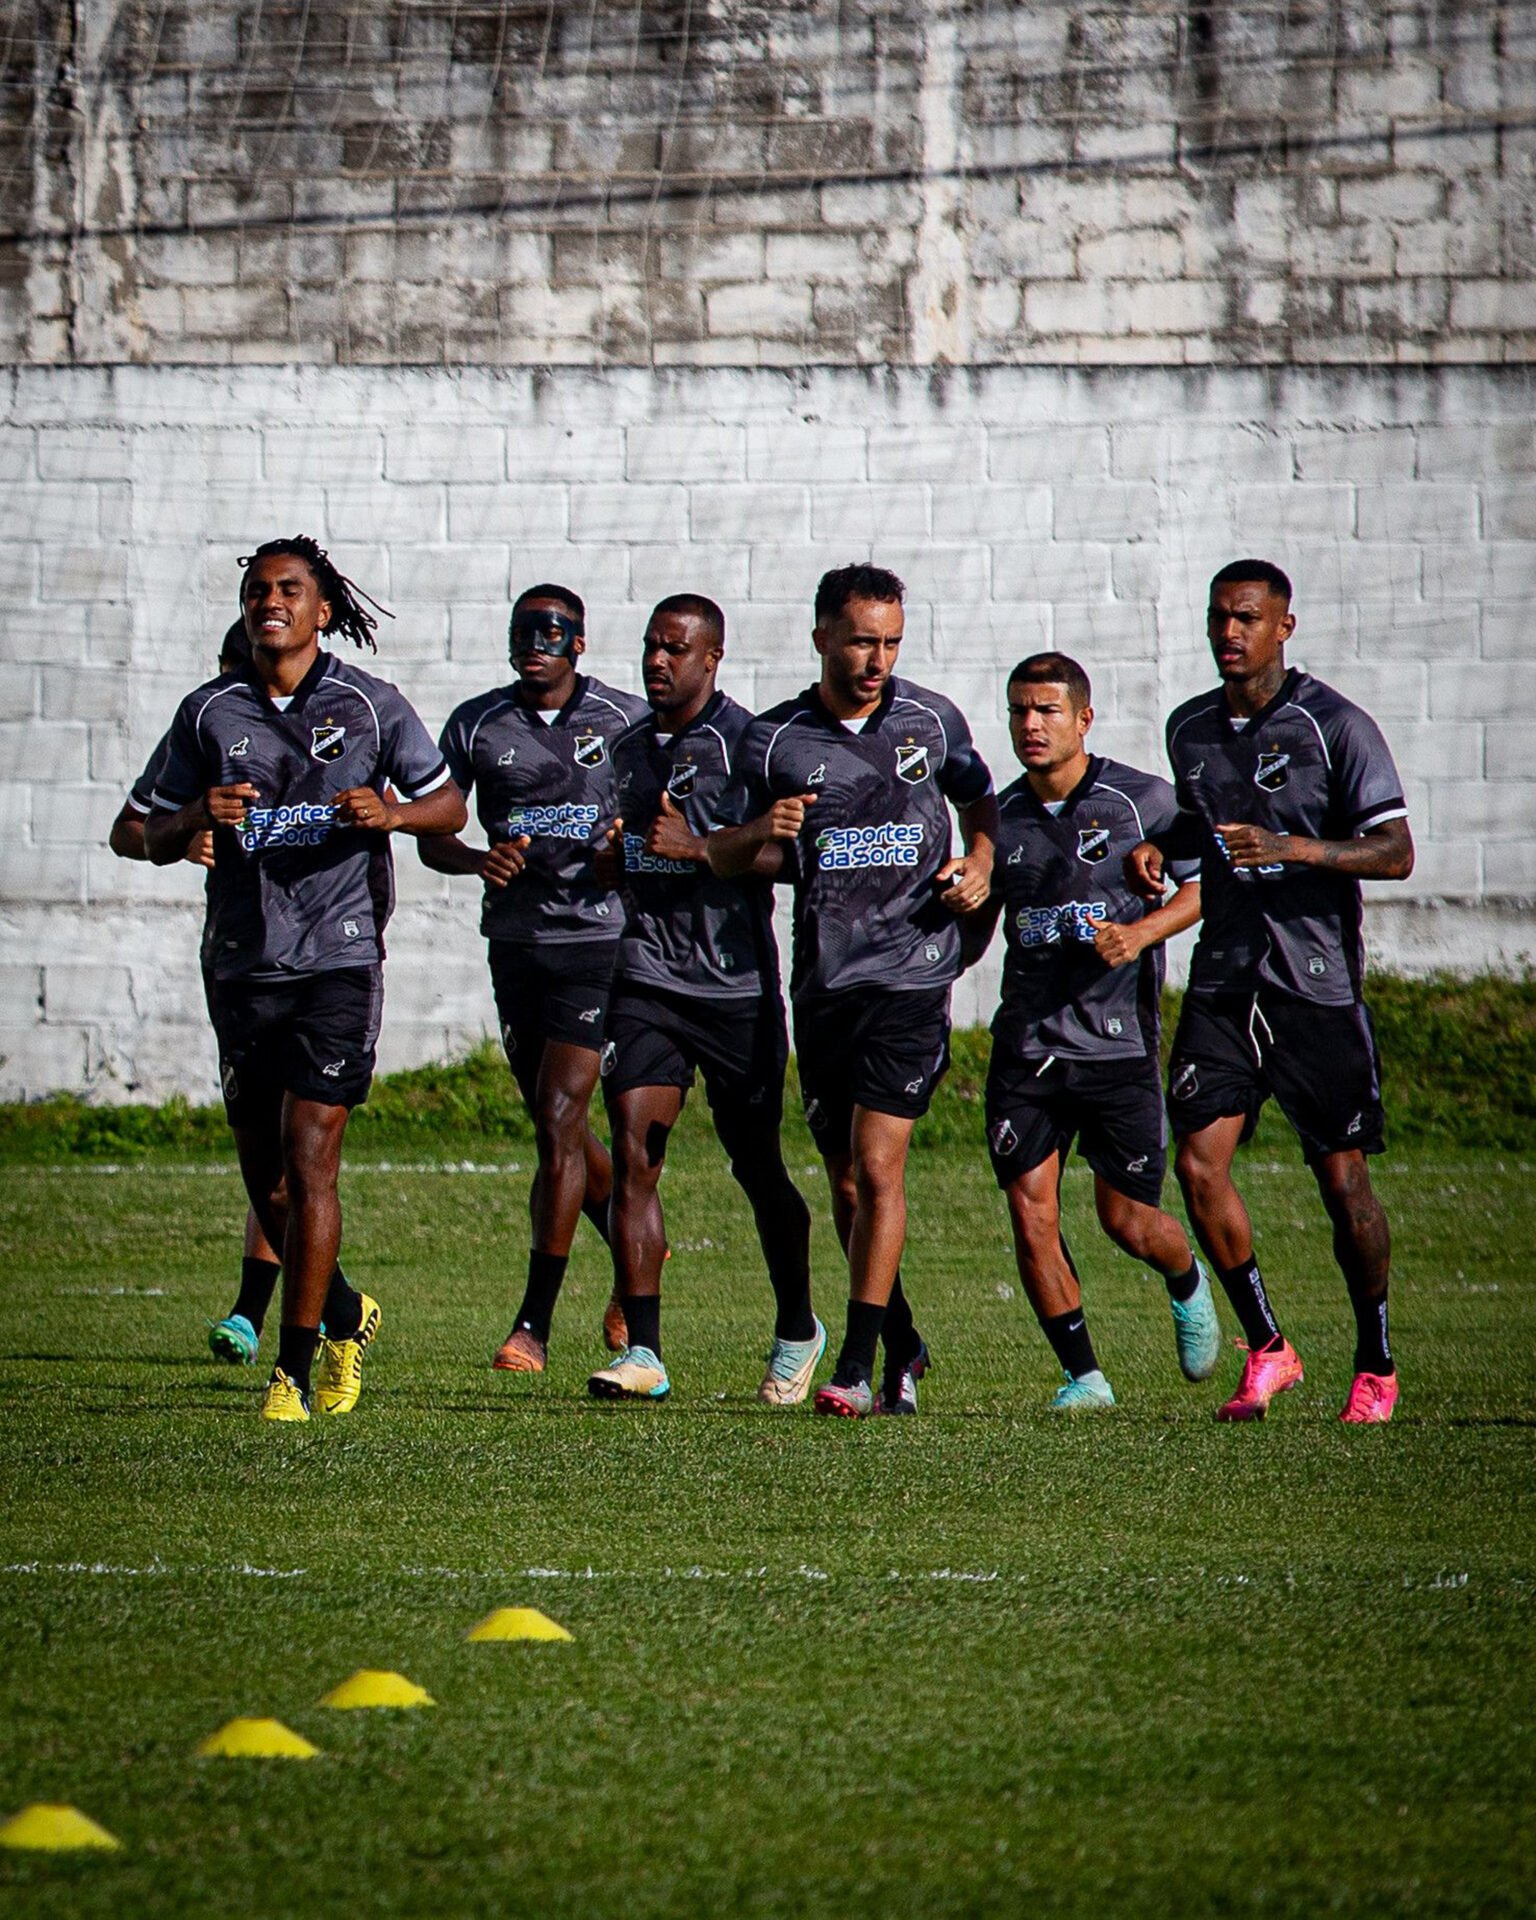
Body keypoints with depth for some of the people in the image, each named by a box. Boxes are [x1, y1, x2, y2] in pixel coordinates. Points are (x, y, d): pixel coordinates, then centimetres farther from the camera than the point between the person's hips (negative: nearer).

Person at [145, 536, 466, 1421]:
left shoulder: (369, 705, 2)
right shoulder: (208, 712, 8)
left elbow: (450, 806, 8)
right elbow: (157, 840, 13)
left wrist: (391, 814, -13)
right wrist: (196, 817, -10)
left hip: (338, 956, -4)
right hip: (242, 963, 4)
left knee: (309, 1159, -10)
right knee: (263, 1170, 8)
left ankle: (296, 1365, -5)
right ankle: (344, 1313, 32)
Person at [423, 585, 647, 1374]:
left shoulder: (627, 721, -1)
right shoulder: (477, 724, 4)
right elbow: (431, 836, 5)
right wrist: (478, 860, -16)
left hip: (596, 940, -4)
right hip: (514, 943, 4)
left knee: (559, 1121, -11)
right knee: (557, 1125, 10)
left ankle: (535, 1323, -8)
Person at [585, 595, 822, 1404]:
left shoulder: (746, 742, -6)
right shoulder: (628, 749, 15)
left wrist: (698, 849, -21)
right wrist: (613, 852, 8)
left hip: (736, 981, -4)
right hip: (647, 978, 4)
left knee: (757, 1165, 7)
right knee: (633, 1154, -11)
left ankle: (796, 1330, 29)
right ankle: (642, 1353, -13)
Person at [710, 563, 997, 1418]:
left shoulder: (933, 721, 4)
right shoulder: (775, 739, 3)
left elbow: (980, 796, 21)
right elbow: (723, 856, 8)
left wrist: (980, 865, 2)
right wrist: (760, 833, -13)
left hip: (913, 971, -2)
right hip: (823, 984, 2)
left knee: (877, 1165, -12)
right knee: (847, 1182, 8)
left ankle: (859, 1367, -11)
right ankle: (904, 1347, 25)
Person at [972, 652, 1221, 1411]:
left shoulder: (1142, 799, -4)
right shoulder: (1001, 817, 8)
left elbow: (1206, 884, 1)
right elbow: (977, 926, 19)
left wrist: (1140, 933, -15)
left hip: (1119, 1042, -3)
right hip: (1026, 1043, 3)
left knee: (1127, 1220, 2)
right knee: (1031, 1212, -8)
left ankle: (1188, 1285, 38)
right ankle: (1083, 1375, 5)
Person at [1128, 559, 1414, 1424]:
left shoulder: (1335, 726, -8)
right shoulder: (1189, 728, 10)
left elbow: (1395, 852, -11)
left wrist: (1294, 848, -24)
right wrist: (1162, 846, 8)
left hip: (1319, 979, -5)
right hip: (1224, 978, 5)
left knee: (1342, 1177, 0)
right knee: (1198, 1161, -9)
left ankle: (1376, 1365, 18)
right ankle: (1267, 1350, 5)